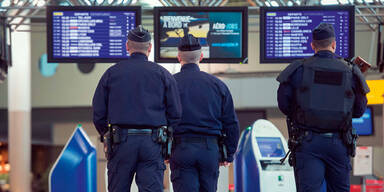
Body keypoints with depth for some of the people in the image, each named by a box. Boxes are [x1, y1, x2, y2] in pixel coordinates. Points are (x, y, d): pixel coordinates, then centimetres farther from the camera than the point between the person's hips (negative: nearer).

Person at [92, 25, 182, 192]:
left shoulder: (111, 73, 6)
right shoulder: (163, 75, 6)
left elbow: (98, 114, 5)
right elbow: (175, 113, 4)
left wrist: (107, 136, 17)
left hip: (121, 141, 0)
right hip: (152, 144, 0)